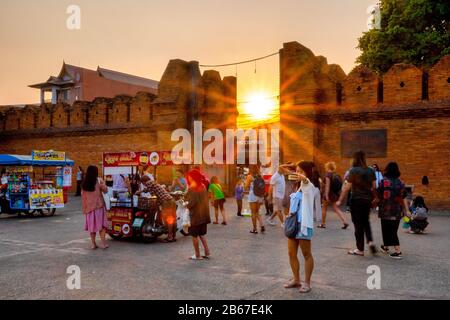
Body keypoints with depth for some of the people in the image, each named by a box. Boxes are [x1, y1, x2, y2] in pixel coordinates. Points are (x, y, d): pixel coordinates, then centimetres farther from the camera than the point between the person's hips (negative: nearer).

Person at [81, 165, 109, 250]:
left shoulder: (84, 183, 4)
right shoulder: (98, 181, -8)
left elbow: (83, 195, 6)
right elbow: (105, 190, -3)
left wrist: (84, 207, 12)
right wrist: (102, 184, 14)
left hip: (89, 206, 3)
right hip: (99, 206, -3)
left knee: (92, 225, 10)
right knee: (101, 224, 3)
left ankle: (93, 244, 12)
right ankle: (103, 243, -2)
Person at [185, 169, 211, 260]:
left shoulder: (192, 188, -16)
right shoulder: (203, 186, 7)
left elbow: (191, 203, -20)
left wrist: (186, 205, -1)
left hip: (196, 215, -7)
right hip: (204, 214, 7)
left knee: (194, 235, 5)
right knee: (202, 234, 20)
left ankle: (198, 255, 11)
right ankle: (207, 252, 16)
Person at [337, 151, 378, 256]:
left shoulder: (353, 171, -11)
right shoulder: (370, 171, 4)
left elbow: (347, 187, -12)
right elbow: (374, 187, 6)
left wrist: (340, 200, -6)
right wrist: (373, 199, 18)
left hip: (356, 200, -5)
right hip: (367, 199, 5)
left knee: (358, 224, 4)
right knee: (366, 222, 22)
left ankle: (360, 249, 11)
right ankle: (370, 241, 5)